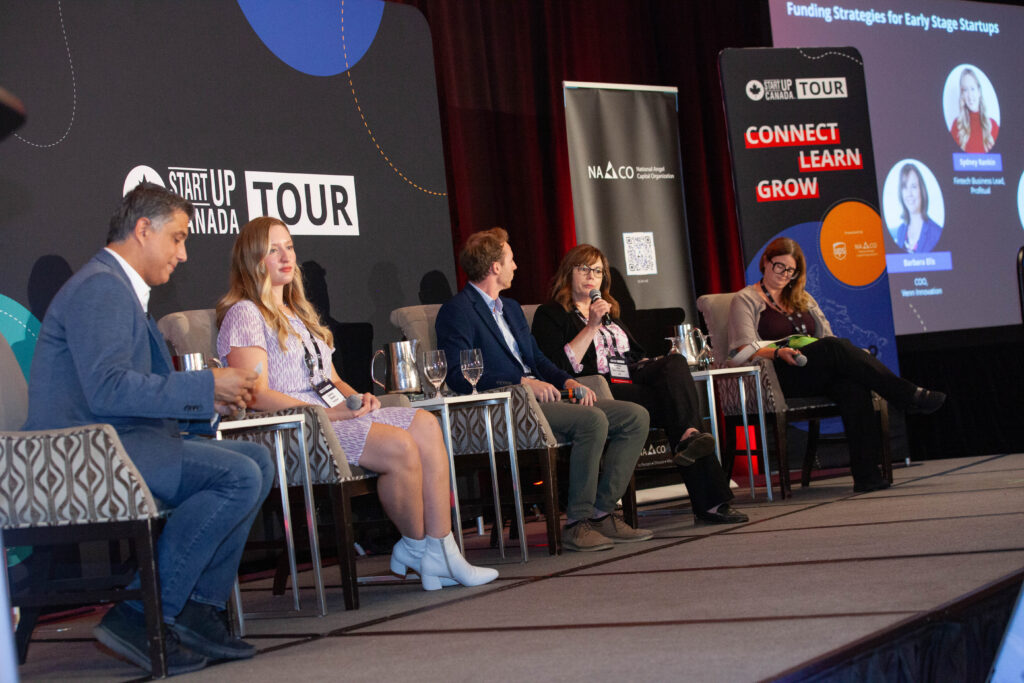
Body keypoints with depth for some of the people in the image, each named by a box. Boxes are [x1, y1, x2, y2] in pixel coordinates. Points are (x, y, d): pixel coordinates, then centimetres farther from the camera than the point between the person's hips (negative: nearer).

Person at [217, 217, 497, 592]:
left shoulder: (299, 314, 27)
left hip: (334, 417, 9)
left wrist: (357, 399, 1)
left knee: (425, 425, -14)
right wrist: (330, 413, -19)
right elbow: (257, 395, -14)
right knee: (399, 447, -27)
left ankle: (442, 552, -18)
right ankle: (416, 548, -6)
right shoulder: (244, 315, -3)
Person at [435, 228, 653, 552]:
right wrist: (523, 382, -21)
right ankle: (577, 523, -24)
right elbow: (458, 375, -15)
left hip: (542, 396, 9)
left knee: (636, 417, -5)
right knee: (593, 420, -31)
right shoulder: (457, 312, -4)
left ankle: (601, 512, -8)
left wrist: (569, 382, 5)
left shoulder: (511, 308, 26)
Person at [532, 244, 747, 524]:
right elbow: (561, 367, -6)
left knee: (675, 361, -26)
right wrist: (591, 327, -10)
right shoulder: (550, 315, 9)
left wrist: (658, 366, 10)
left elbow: (635, 355, 32)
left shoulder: (611, 314, 33)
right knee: (670, 404, -29)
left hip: (632, 382, 6)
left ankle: (688, 436, -41)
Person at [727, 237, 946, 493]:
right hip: (778, 378, -5)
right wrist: (778, 352, -19)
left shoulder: (803, 299, 29)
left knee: (851, 383, -32)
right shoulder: (746, 299, 12)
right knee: (836, 346, -32)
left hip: (821, 375, 5)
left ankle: (866, 474, -43)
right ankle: (908, 396, -29)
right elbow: (743, 350, -1)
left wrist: (854, 356, -1)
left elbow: (826, 336, 21)